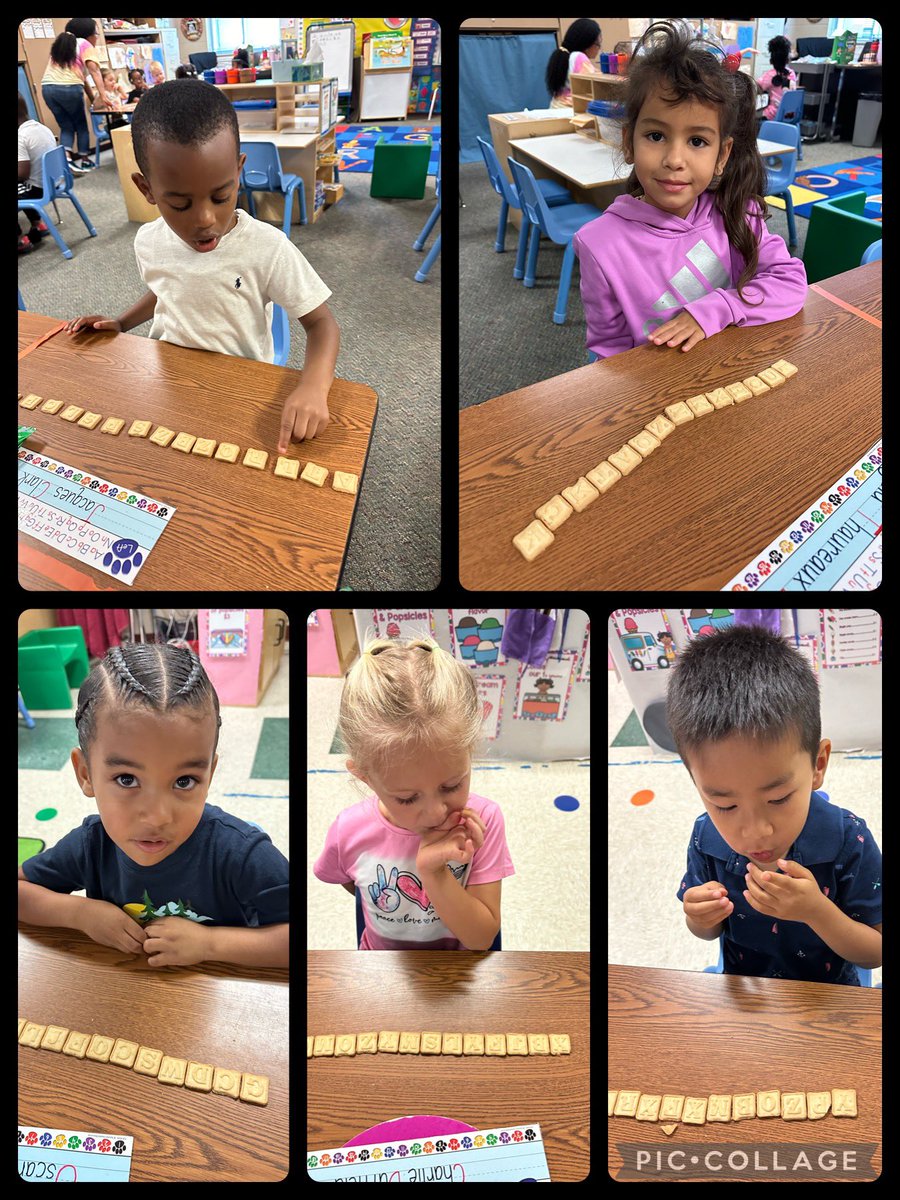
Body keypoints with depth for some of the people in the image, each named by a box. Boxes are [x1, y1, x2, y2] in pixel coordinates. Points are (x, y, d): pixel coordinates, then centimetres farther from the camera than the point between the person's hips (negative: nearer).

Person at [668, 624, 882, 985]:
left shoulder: (848, 840, -20)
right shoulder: (706, 837, -14)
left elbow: (874, 954, -12)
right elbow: (707, 933, 2)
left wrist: (816, 910, -28)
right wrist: (700, 919, -19)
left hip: (828, 993, -1)